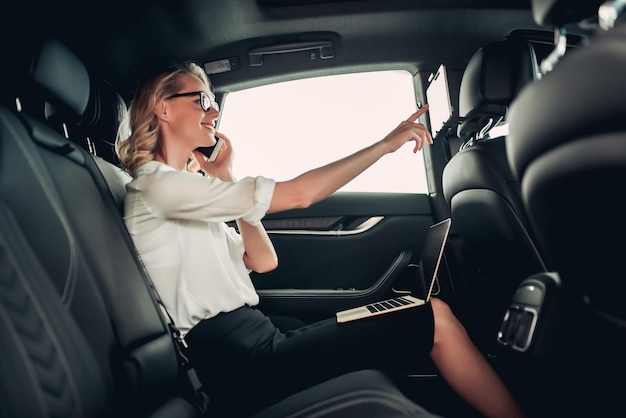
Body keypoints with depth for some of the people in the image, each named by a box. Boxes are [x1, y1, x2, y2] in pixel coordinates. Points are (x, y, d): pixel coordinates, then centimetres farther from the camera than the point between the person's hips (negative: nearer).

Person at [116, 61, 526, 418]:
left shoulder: (183, 192, 19)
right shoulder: (156, 184, -10)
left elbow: (264, 261, 14)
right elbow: (299, 194, -18)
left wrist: (225, 179, 11)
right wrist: (386, 143, -8)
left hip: (256, 344, 9)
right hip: (240, 365, -9)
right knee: (436, 319, -7)